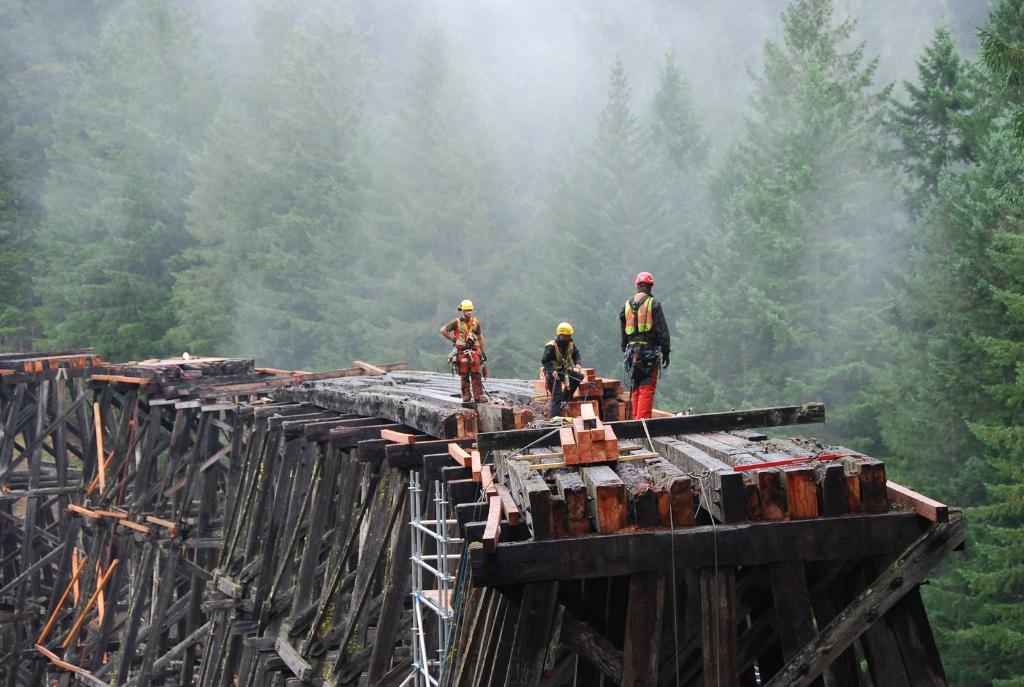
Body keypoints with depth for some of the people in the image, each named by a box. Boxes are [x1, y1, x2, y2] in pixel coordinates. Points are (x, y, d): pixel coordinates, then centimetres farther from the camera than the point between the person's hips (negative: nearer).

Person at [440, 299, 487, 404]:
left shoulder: (475, 322, 11)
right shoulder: (457, 322, 2)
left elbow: (480, 338, 19)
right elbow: (443, 330, 7)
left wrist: (483, 352, 17)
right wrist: (453, 339, 4)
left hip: (474, 351, 2)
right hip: (462, 352, -2)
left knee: (476, 375, -7)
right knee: (464, 376, 1)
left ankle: (478, 396, -8)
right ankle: (466, 397, 6)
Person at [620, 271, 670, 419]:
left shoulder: (627, 305, 11)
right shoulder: (653, 304, -5)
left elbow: (622, 333, 15)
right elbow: (662, 331, -7)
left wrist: (625, 352, 21)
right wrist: (666, 351, -1)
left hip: (631, 350, 5)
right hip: (649, 350, -5)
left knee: (635, 389, 11)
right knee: (647, 389, -6)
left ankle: (636, 420, 12)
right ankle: (643, 420, -13)